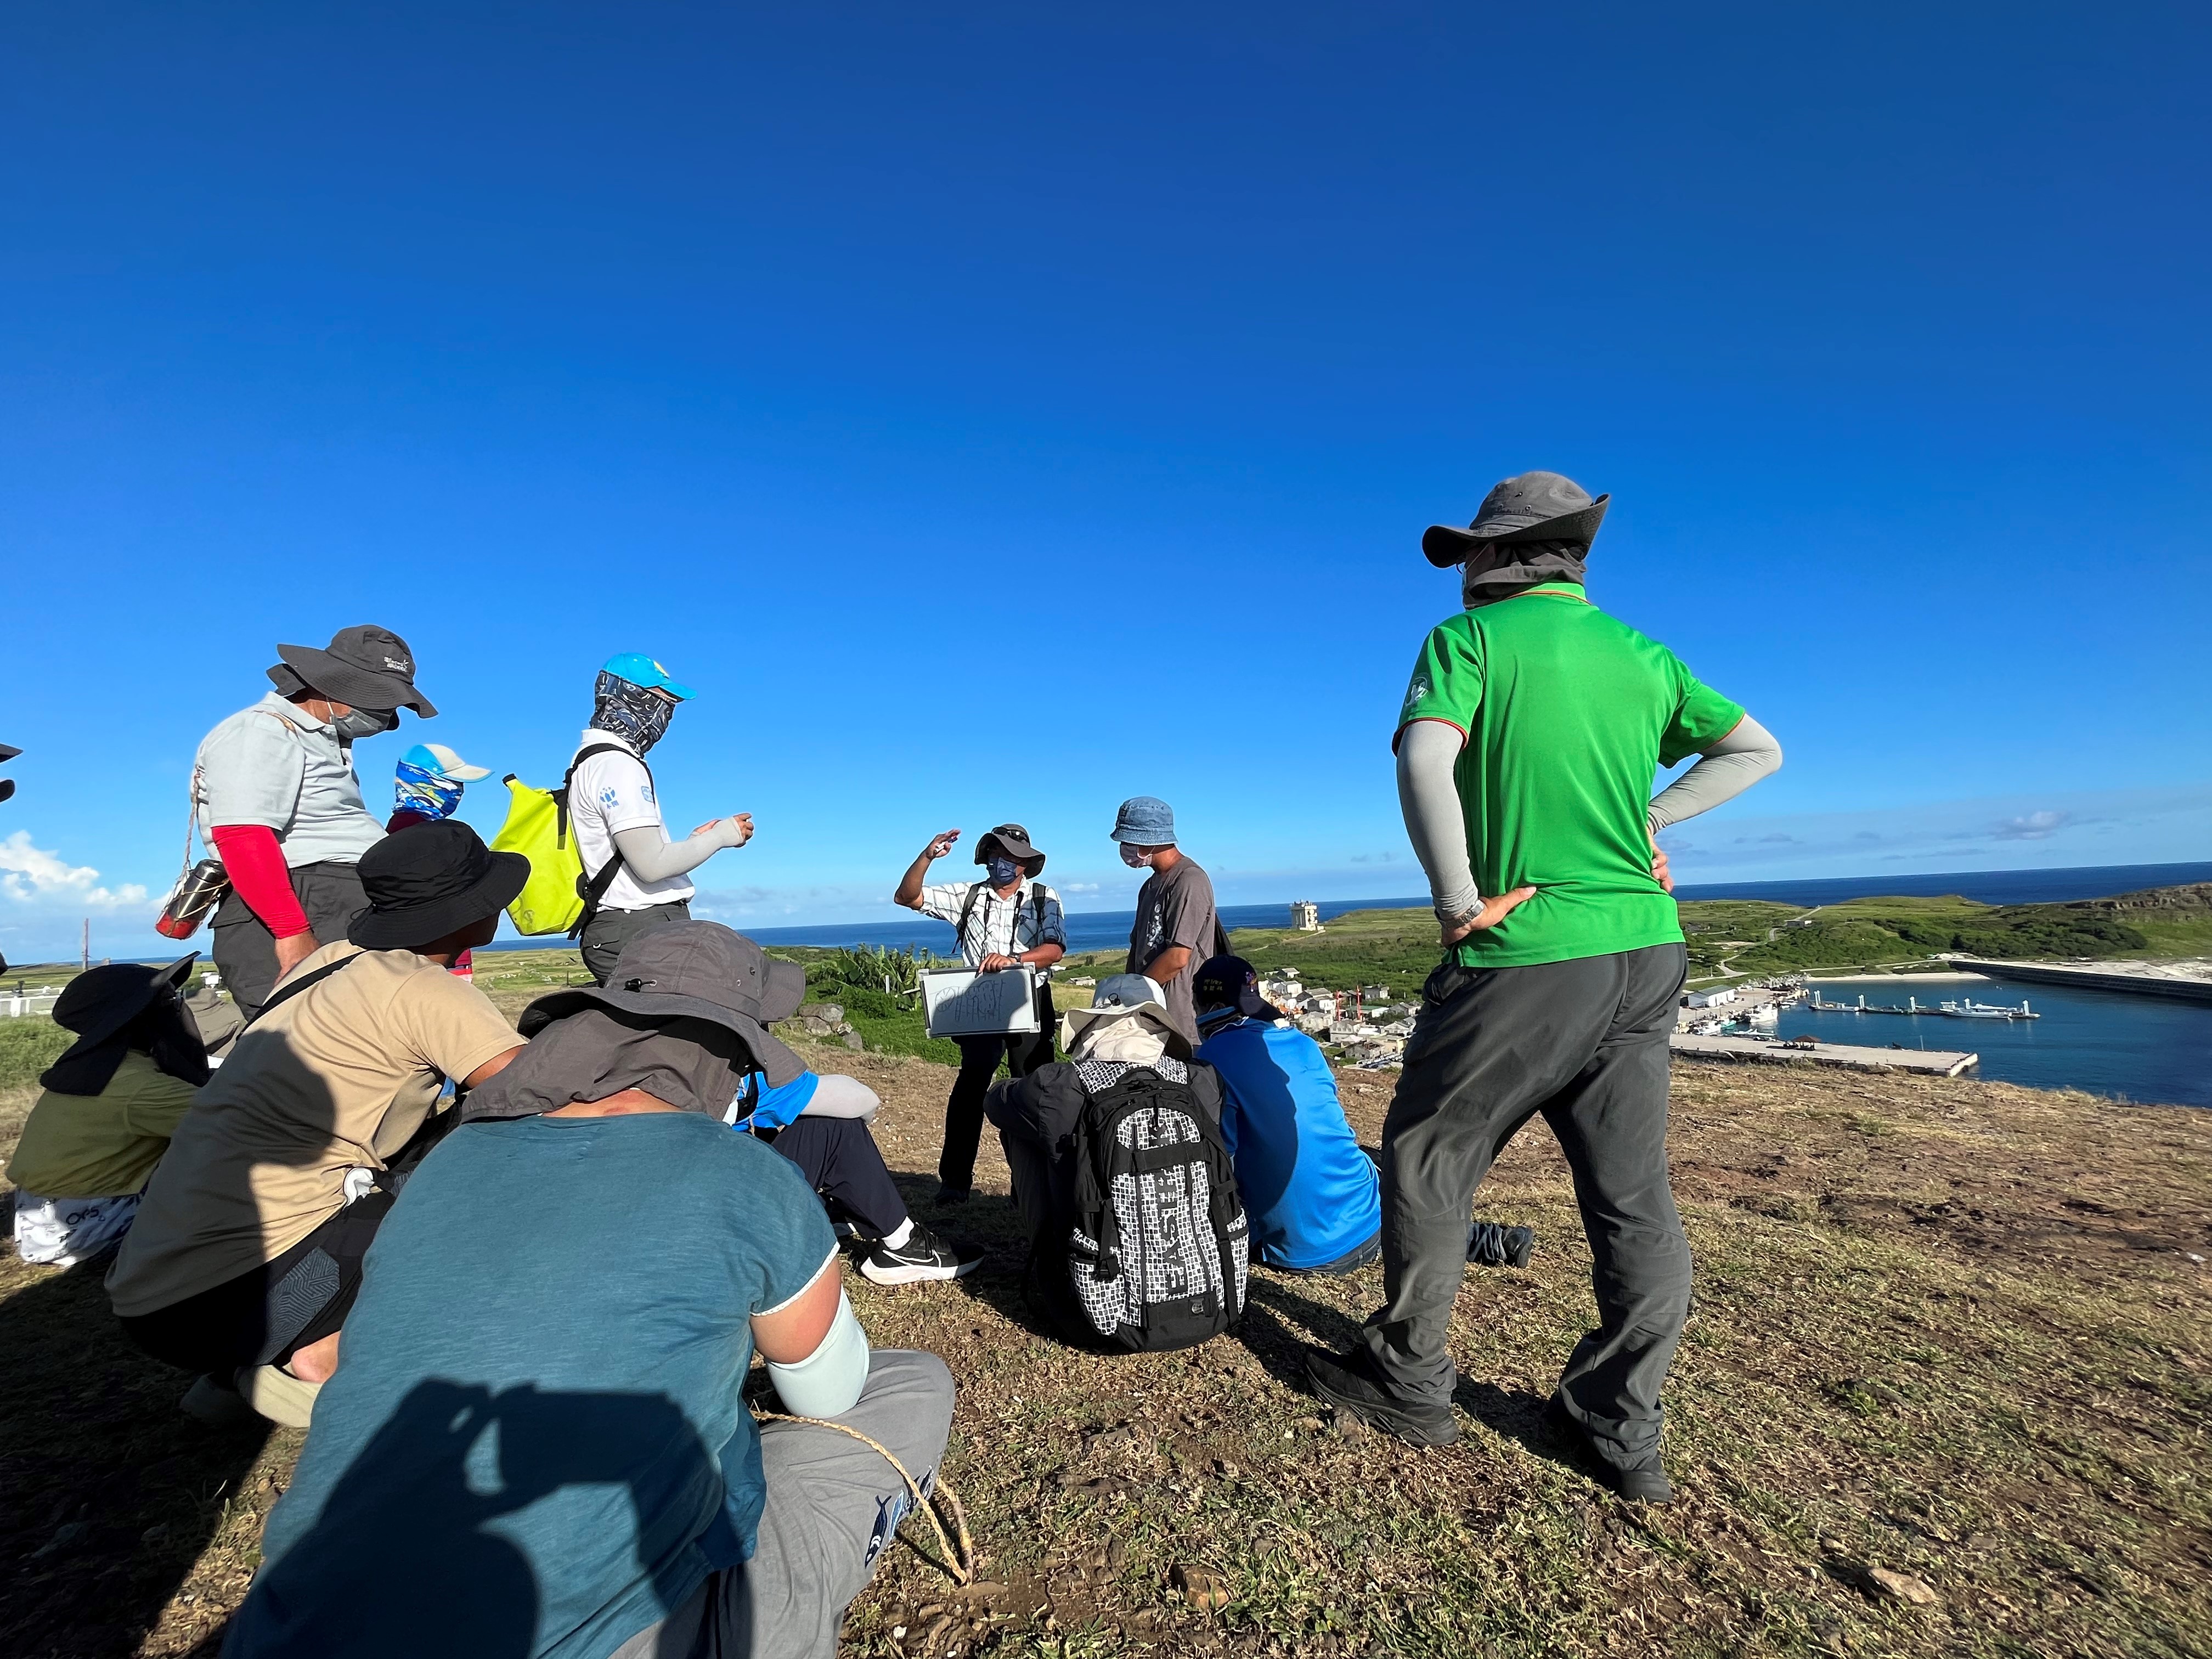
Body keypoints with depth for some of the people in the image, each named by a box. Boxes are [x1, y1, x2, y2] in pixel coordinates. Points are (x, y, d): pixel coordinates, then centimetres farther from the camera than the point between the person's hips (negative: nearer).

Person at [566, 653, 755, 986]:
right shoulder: (617, 764, -13)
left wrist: (694, 841, 15)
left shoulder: (593, 759, 20)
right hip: (642, 932, -11)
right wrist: (722, 835, -9)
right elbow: (652, 865, -21)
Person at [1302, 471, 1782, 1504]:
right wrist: (1645, 819, 14)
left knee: (1426, 1162, 10)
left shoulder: (1471, 636, -4)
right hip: (1645, 953, 7)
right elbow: (1758, 750, 22)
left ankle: (1405, 1384, 25)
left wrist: (1460, 903, -16)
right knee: (1632, 1196, 14)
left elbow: (1423, 759, -23)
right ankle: (1622, 1434, 27)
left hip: (1524, 957, -6)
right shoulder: (1643, 653, 14)